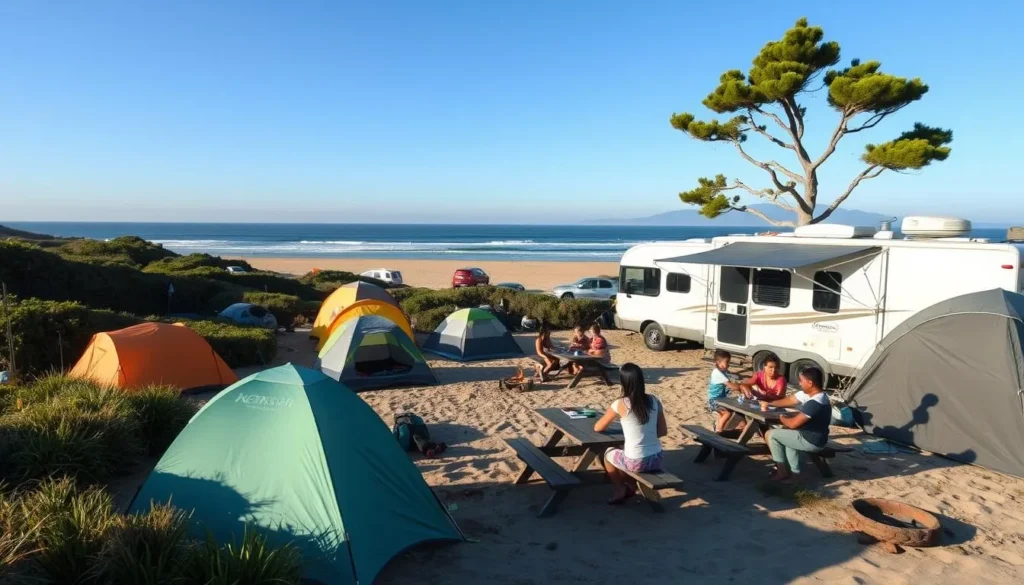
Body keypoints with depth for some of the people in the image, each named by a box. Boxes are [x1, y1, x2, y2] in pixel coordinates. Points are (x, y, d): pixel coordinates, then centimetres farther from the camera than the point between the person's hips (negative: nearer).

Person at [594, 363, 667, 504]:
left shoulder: (621, 404, -14)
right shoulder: (654, 400, -2)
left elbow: (598, 428, -1)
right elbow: (663, 431, 7)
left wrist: (612, 418, 19)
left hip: (636, 463, -5)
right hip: (657, 460, 5)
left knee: (608, 453, 28)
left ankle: (620, 489, 28)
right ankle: (632, 487, 29)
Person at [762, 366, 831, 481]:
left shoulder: (814, 403, -30)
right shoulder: (809, 393, 0)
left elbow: (793, 424, -25)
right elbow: (790, 400, 14)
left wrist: (782, 418, -4)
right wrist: (768, 403, 10)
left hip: (811, 442, -10)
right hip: (811, 437, 10)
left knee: (770, 435, -5)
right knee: (786, 433, 30)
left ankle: (782, 471, 4)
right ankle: (793, 469, 24)